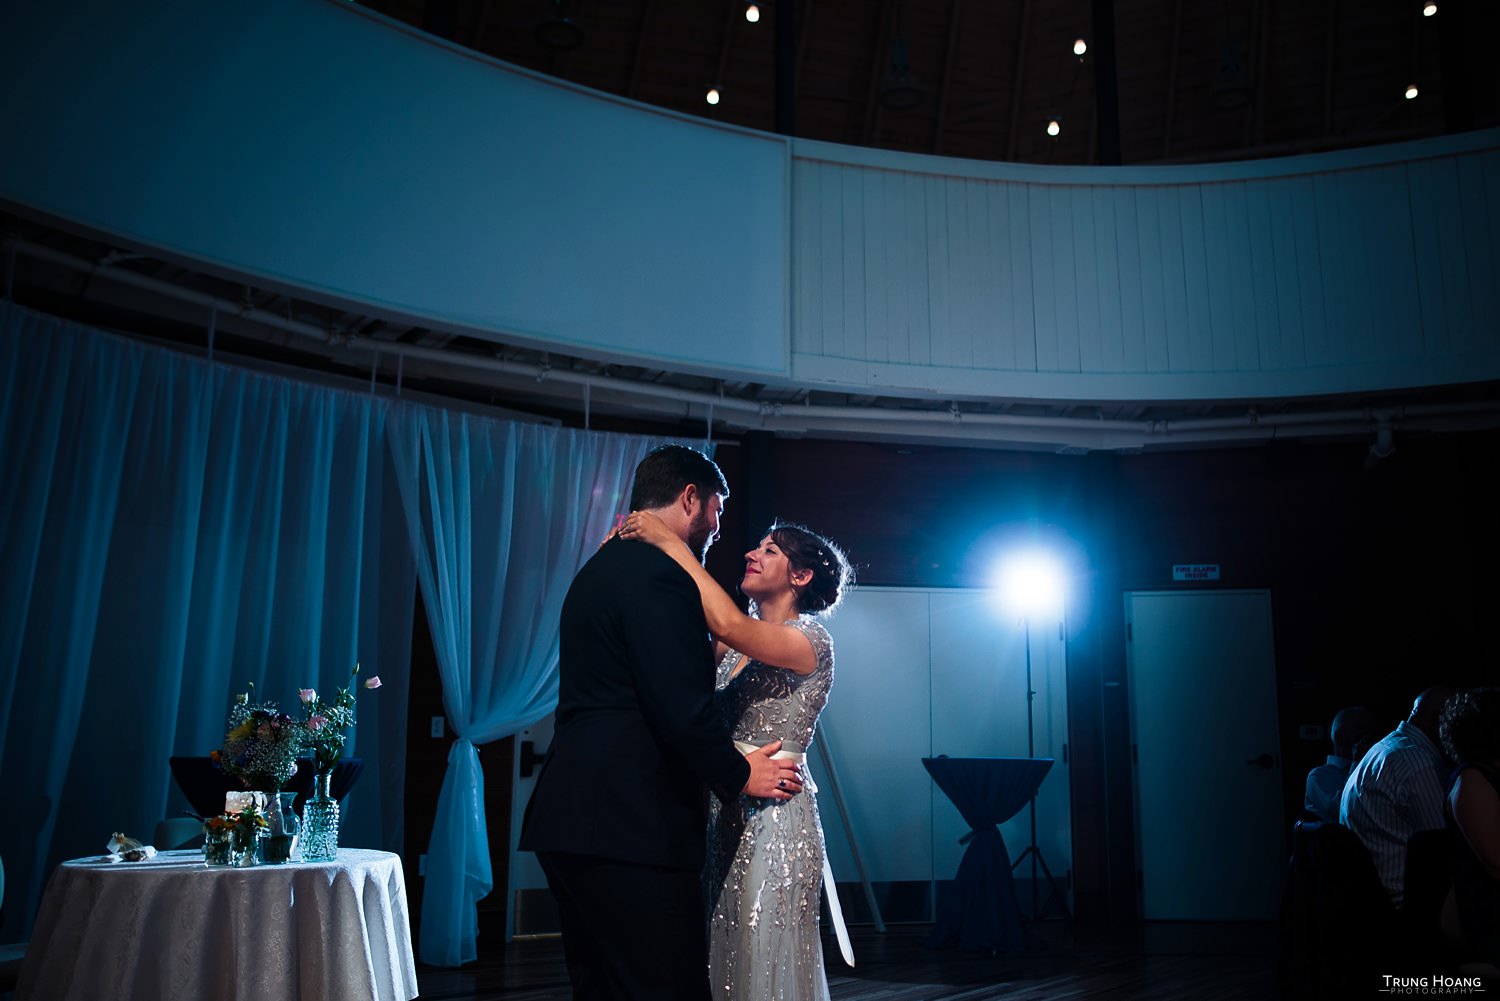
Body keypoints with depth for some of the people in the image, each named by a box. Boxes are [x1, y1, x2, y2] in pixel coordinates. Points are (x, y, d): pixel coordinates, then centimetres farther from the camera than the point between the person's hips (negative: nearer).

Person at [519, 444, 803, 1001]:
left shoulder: (601, 568, 19)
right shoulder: (659, 575, -13)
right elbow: (681, 706, -19)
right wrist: (739, 775, -3)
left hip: (572, 818, 11)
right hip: (631, 827, -11)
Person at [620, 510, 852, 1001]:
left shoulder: (810, 638, -9)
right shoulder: (737, 647, 15)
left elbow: (729, 624, -26)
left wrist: (670, 542, -21)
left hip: (774, 820, -7)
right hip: (725, 818, 7)